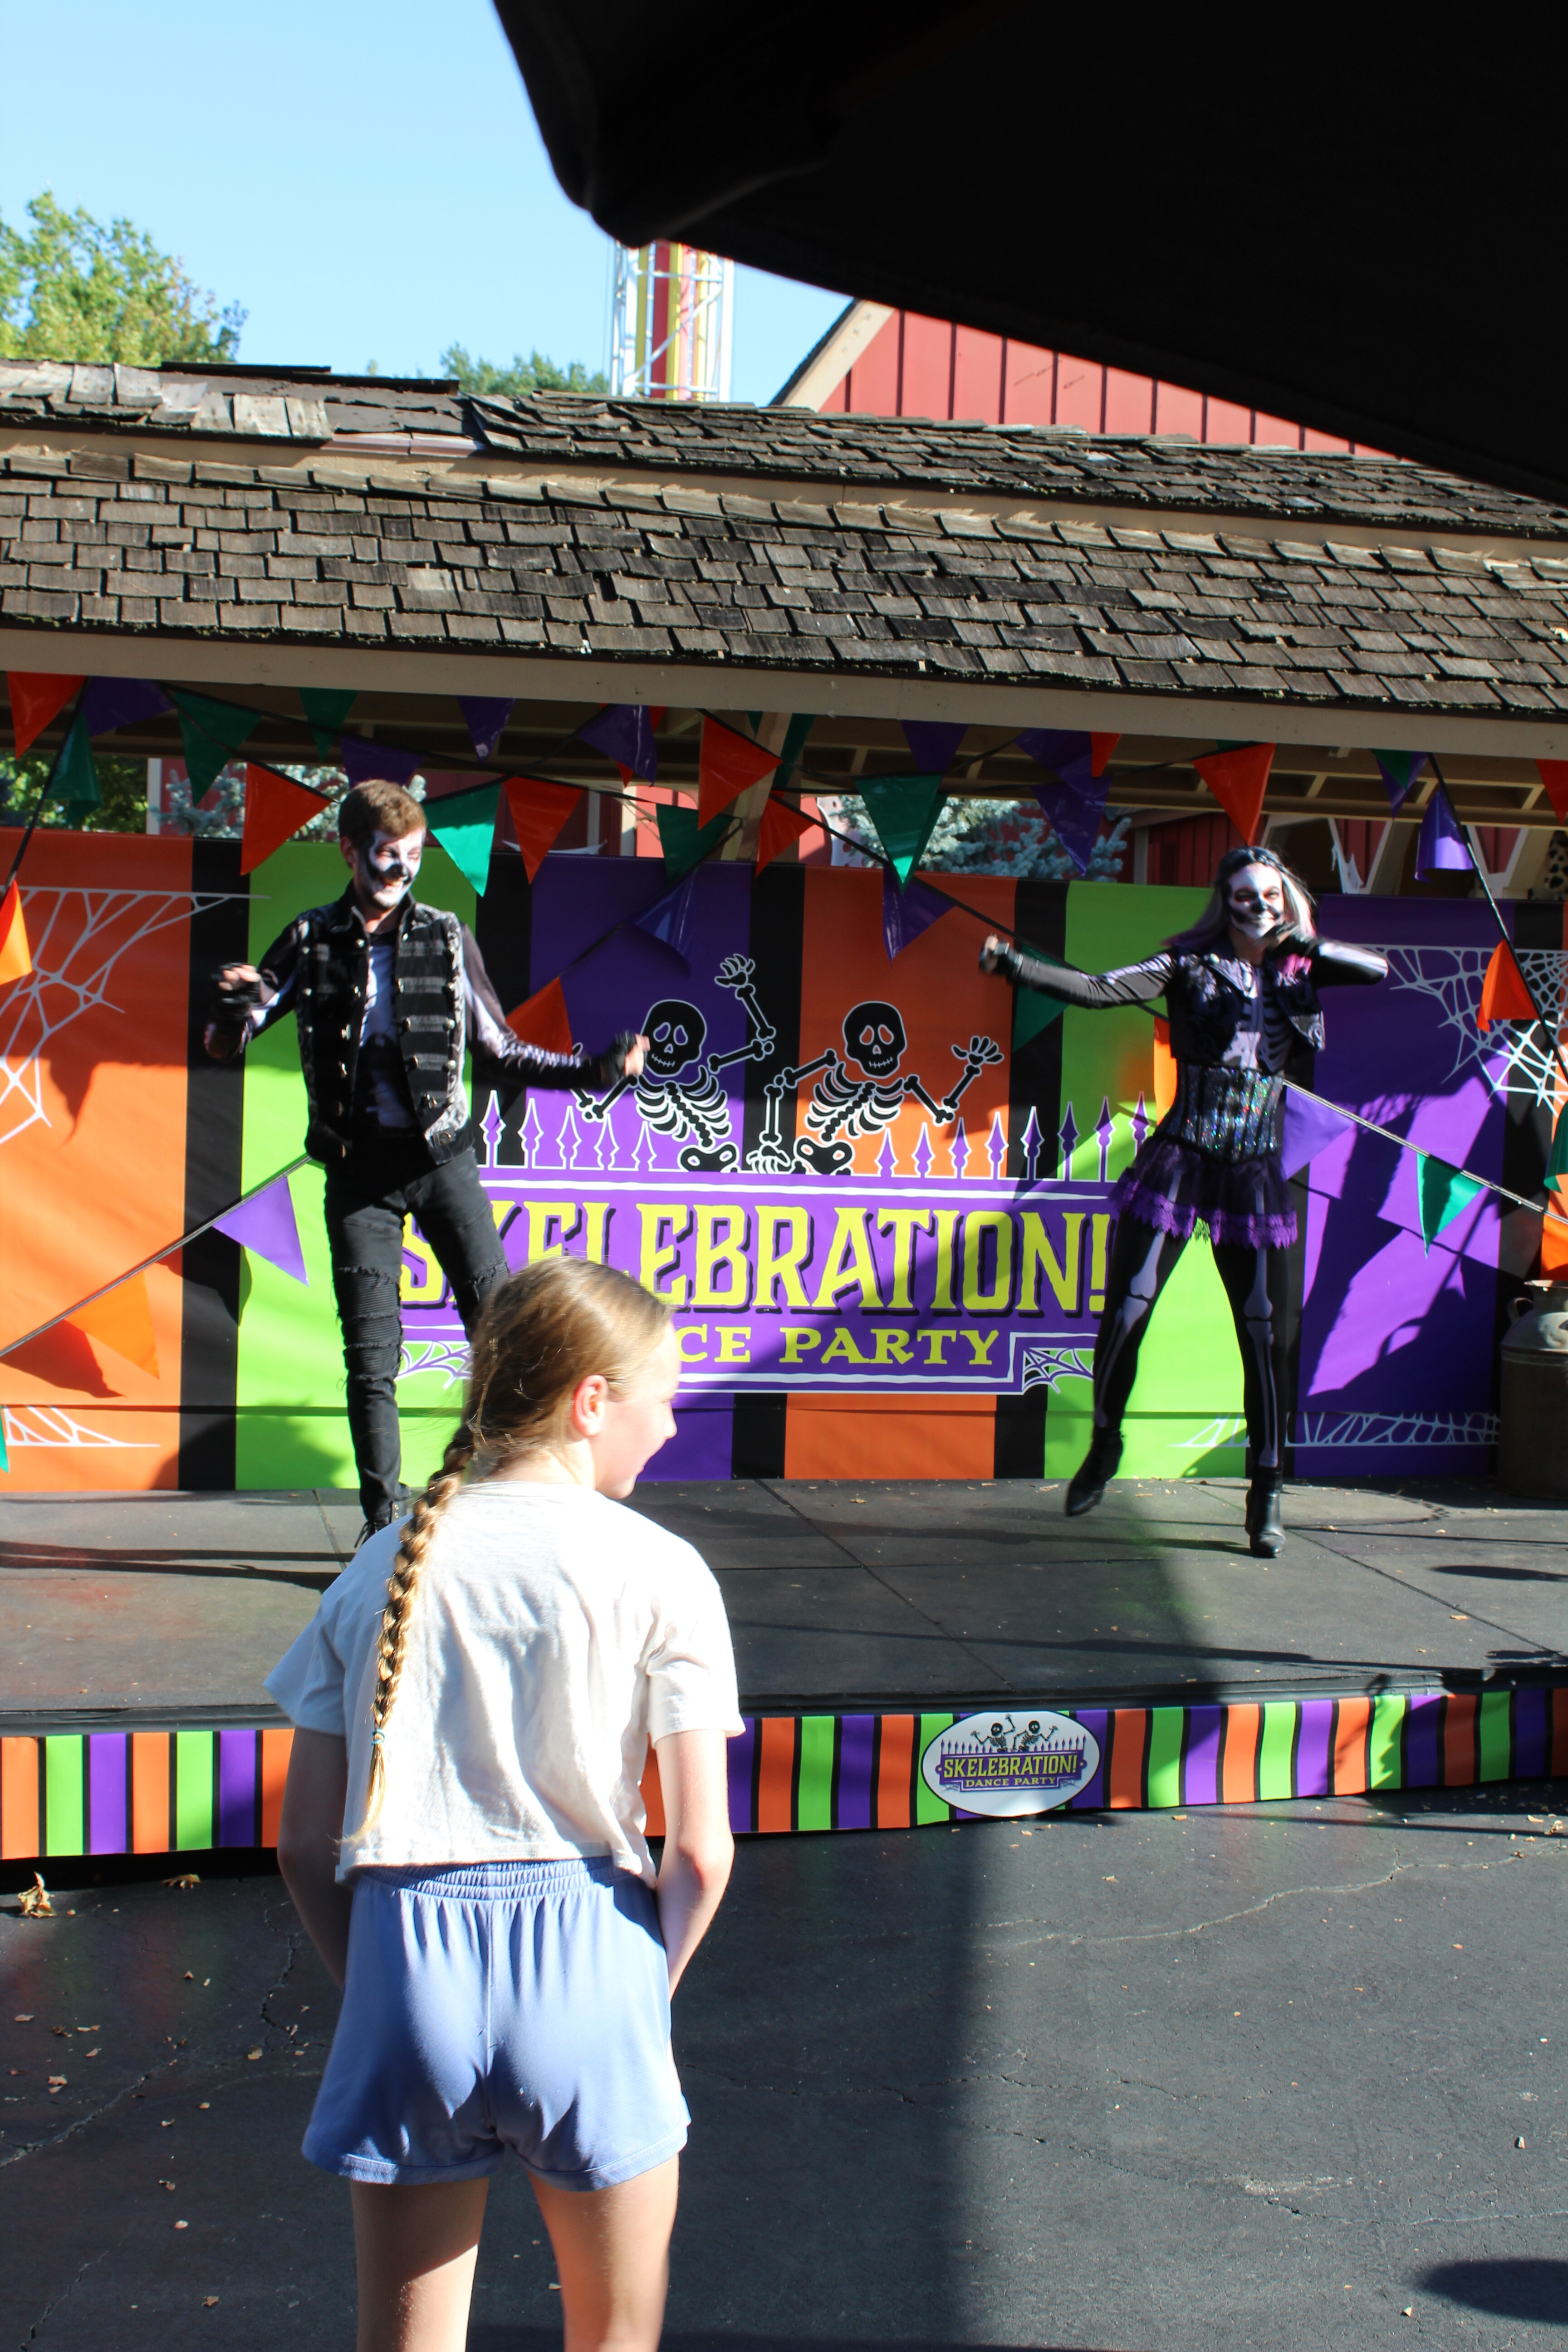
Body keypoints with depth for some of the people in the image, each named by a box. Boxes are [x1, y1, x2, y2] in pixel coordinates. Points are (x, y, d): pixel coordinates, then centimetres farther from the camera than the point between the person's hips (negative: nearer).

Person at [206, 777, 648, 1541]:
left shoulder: (447, 938, 5)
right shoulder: (311, 940, 5)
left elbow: (502, 1050, 9)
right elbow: (227, 1043, 3)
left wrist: (595, 1069, -3)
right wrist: (230, 1003, -20)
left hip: (440, 1155, 0)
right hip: (358, 1167, 0)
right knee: (371, 1357, 1)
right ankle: (385, 1524, 11)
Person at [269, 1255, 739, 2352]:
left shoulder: (385, 1567, 6)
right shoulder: (659, 1573, -4)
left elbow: (306, 1847, 5)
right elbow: (701, 1852, -7)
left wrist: (378, 1988, 16)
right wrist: (645, 1998, 8)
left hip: (404, 1948, 3)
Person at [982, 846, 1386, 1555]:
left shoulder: (1297, 969, 9)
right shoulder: (1191, 962, 1)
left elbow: (1381, 968, 3)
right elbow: (1101, 990, -9)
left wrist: (1307, 944, -11)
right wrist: (1014, 964, -21)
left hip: (1255, 1175, 2)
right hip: (1180, 1158, -2)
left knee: (1267, 1333, -2)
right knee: (1125, 1312, -4)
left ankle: (1266, 1494, 9)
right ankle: (1105, 1445, 21)